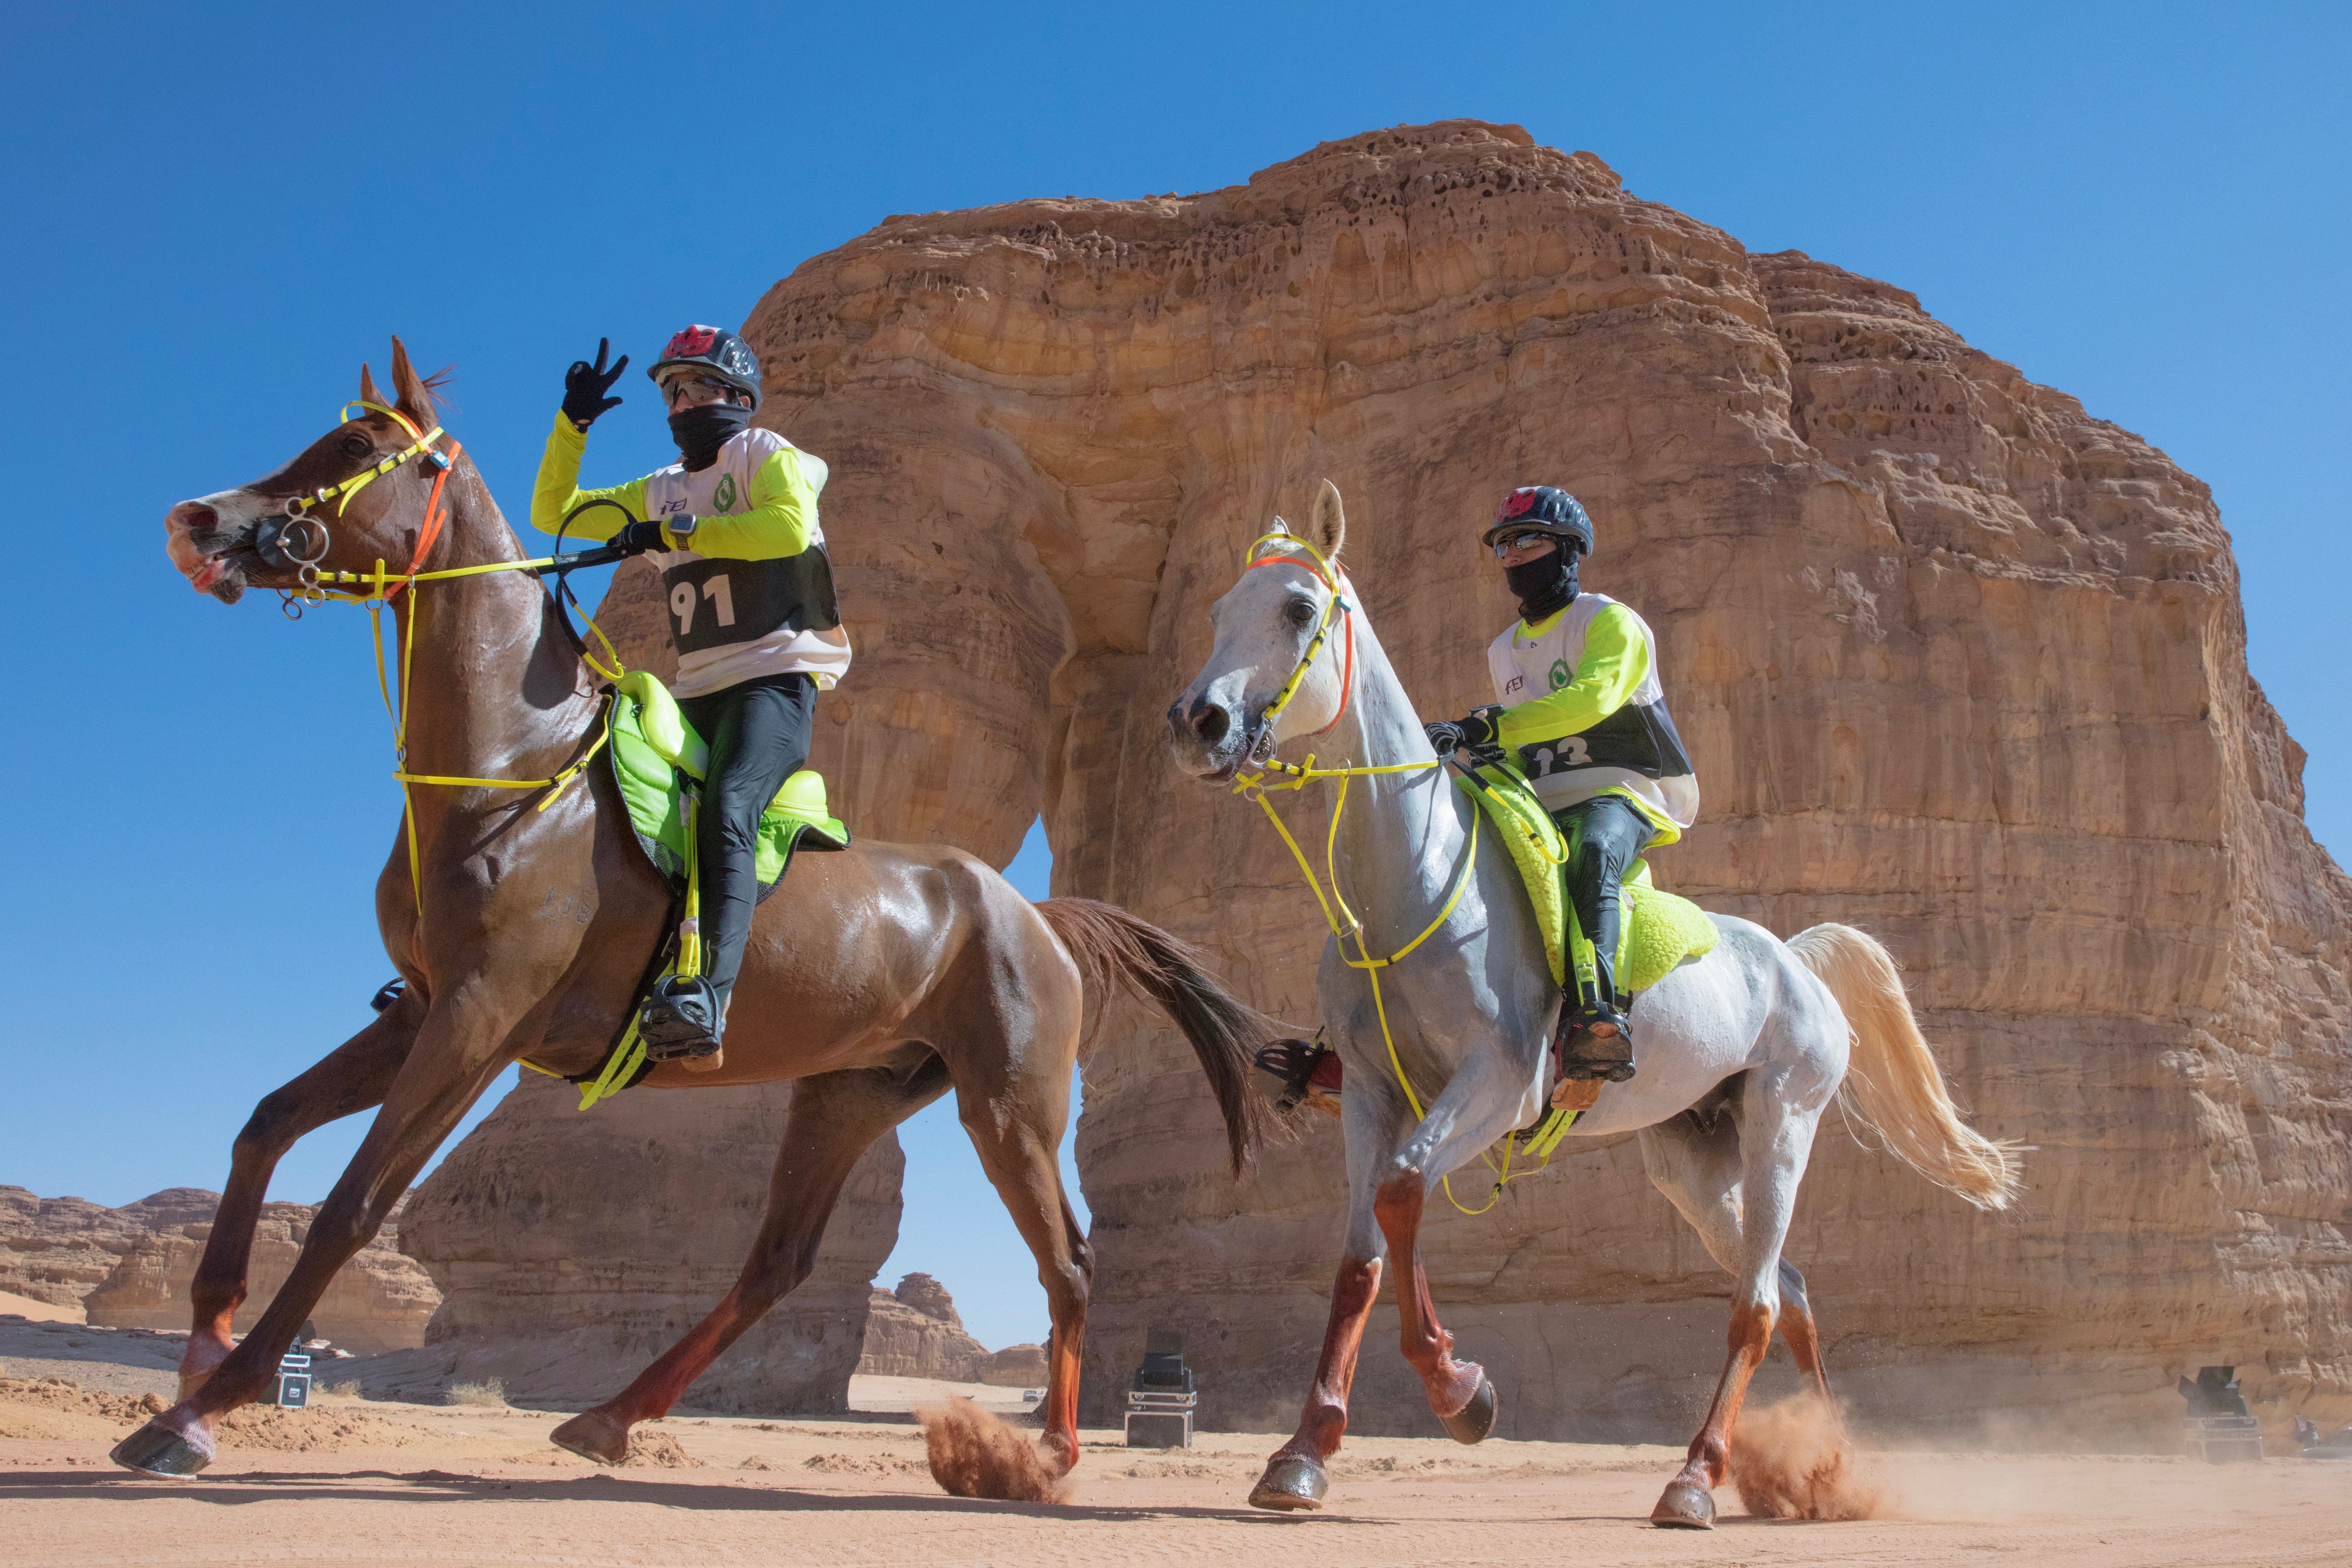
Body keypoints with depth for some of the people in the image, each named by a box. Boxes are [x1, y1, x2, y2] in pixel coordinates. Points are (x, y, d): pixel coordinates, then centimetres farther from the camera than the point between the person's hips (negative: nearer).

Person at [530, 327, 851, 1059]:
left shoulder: (768, 457, 6)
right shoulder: (661, 490, 25)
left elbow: (790, 527, -17)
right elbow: (552, 513, 26)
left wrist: (678, 531, -15)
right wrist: (573, 424, 14)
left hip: (778, 675, -8)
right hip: (697, 691, 8)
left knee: (724, 813, -32)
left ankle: (707, 998, -48)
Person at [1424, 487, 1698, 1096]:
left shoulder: (1610, 623, -1)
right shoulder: (1503, 650, 23)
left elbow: (1591, 698, -21)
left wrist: (1487, 726, -31)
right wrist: (1485, 756, 6)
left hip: (1619, 796, -7)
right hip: (1536, 810, 7)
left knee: (1591, 851, -41)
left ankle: (1596, 1013, -59)